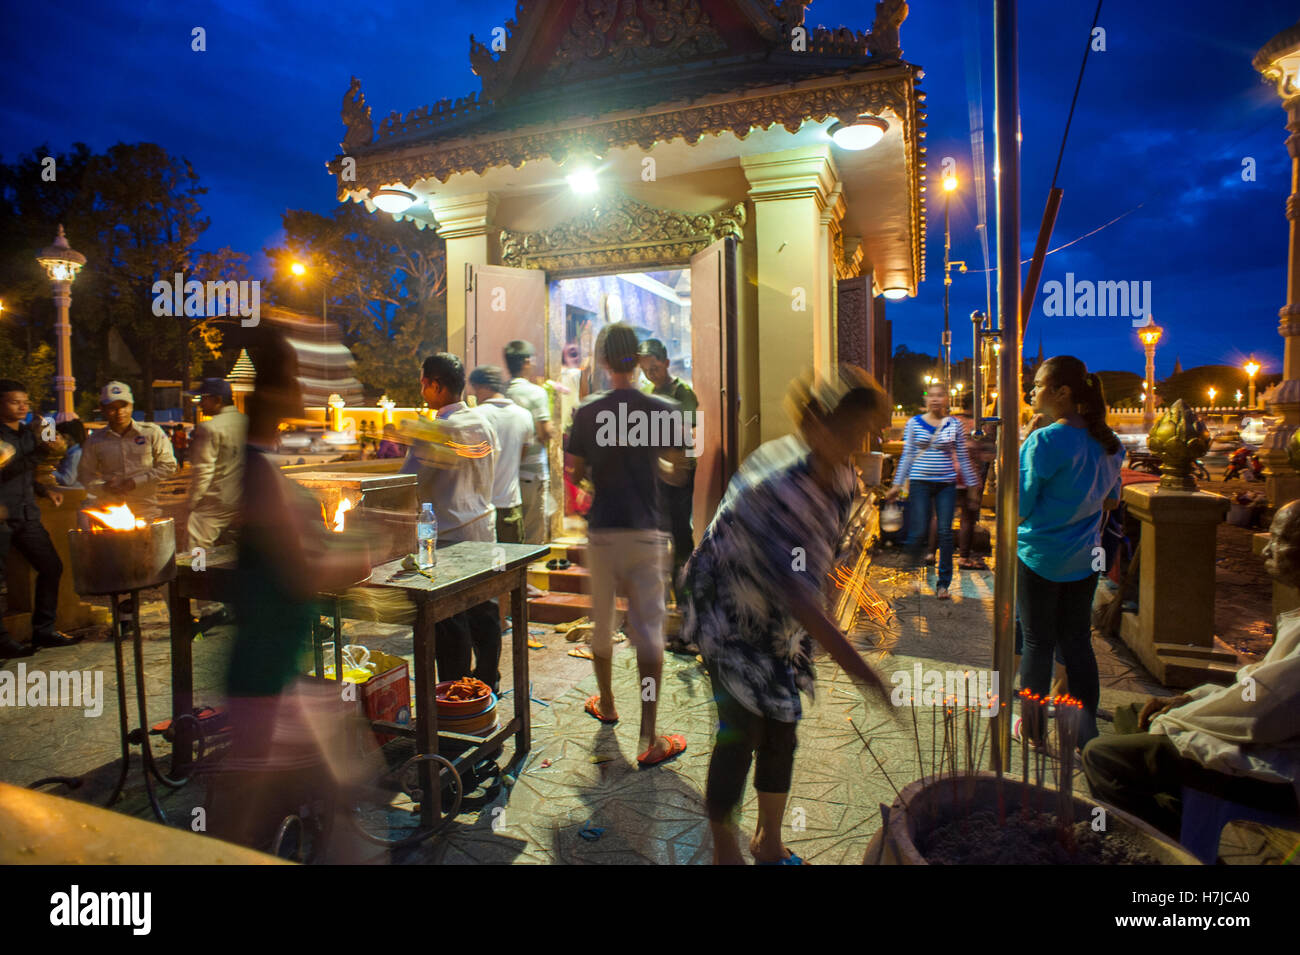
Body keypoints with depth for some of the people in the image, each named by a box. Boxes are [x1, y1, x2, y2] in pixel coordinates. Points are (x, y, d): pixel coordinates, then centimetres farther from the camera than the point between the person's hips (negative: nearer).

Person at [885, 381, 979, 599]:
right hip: (920, 483, -1)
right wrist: (897, 484, 3)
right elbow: (907, 456, 5)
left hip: (947, 484, 1)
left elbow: (962, 457, 10)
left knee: (945, 532, 0)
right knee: (920, 532, -6)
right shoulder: (914, 423, 2)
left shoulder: (954, 425, 4)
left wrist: (972, 484, 11)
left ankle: (943, 583, 11)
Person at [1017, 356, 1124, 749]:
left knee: (1038, 642, 7)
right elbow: (1111, 500, 14)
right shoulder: (1108, 442, 3)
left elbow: (1018, 507, -18)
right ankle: (1086, 731, 23)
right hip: (1084, 558, 6)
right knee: (1078, 642, 15)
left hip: (1038, 556, -6)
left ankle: (1033, 728, 20)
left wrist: (1025, 440, -13)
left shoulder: (1044, 441, -20)